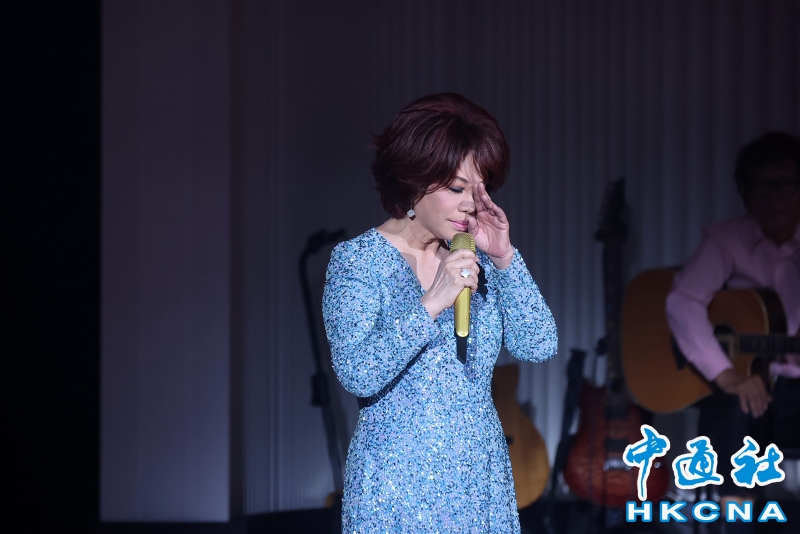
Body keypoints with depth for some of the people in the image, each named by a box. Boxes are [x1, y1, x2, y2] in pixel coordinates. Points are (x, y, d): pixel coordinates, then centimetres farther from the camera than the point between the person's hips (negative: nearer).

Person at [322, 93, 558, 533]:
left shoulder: (474, 260, 6)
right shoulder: (357, 260, -9)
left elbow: (539, 346, -1)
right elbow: (357, 375, -21)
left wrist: (504, 258, -9)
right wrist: (431, 304, -27)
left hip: (483, 479, 5)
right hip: (399, 484, -5)